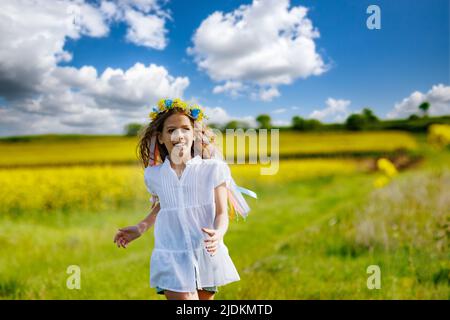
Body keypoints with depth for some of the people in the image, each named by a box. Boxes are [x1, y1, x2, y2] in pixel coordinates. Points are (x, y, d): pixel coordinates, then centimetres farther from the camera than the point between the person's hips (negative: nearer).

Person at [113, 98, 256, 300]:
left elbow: (222, 212, -5)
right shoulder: (154, 175, 4)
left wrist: (218, 233, -25)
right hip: (171, 261, 0)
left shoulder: (213, 169, -4)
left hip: (207, 257, 0)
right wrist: (141, 228, 18)